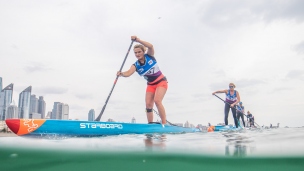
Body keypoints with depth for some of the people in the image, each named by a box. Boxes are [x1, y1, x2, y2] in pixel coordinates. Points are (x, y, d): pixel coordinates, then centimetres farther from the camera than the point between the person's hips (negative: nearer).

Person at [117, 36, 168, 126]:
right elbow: (128, 73, -26)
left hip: (161, 82, -4)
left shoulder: (149, 56, -11)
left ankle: (164, 123, -17)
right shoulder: (135, 65, -8)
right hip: (150, 85, 5)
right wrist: (121, 74, -48)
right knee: (148, 104, -3)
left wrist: (138, 40, -42)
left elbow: (150, 46, -32)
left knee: (157, 101, -22)